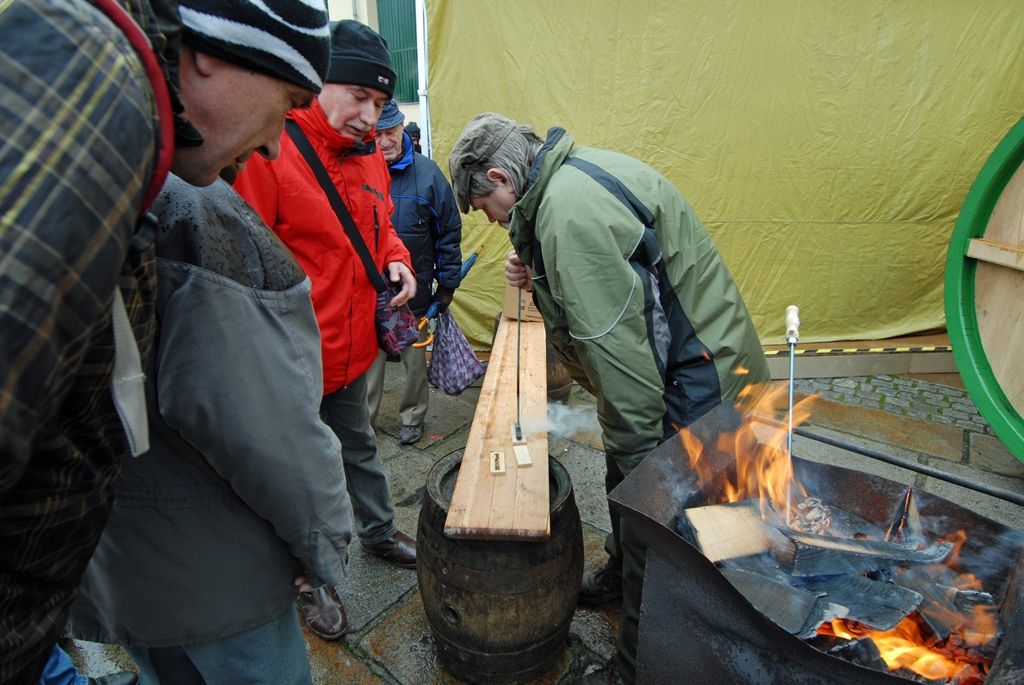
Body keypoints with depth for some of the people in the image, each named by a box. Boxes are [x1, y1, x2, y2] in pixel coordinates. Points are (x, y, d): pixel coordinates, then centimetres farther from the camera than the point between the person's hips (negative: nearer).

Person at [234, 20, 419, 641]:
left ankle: (380, 532, 48)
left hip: (355, 349, 7)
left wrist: (396, 259, -2)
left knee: (359, 445, 26)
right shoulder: (267, 152, -18)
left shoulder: (369, 155, 5)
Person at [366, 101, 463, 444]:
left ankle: (412, 416, 37)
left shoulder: (426, 172, -8)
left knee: (415, 358, 16)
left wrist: (447, 284, -2)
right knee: (368, 359, 14)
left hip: (415, 290, 0)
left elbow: (449, 232, -2)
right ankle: (362, 421, 33)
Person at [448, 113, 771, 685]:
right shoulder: (579, 171, 8)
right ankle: (621, 577, 53)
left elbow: (616, 344, -29)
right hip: (692, 359, 11)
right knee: (624, 485, 27)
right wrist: (540, 278, 2)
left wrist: (640, 454, -22)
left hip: (696, 381, -11)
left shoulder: (568, 210, -26)